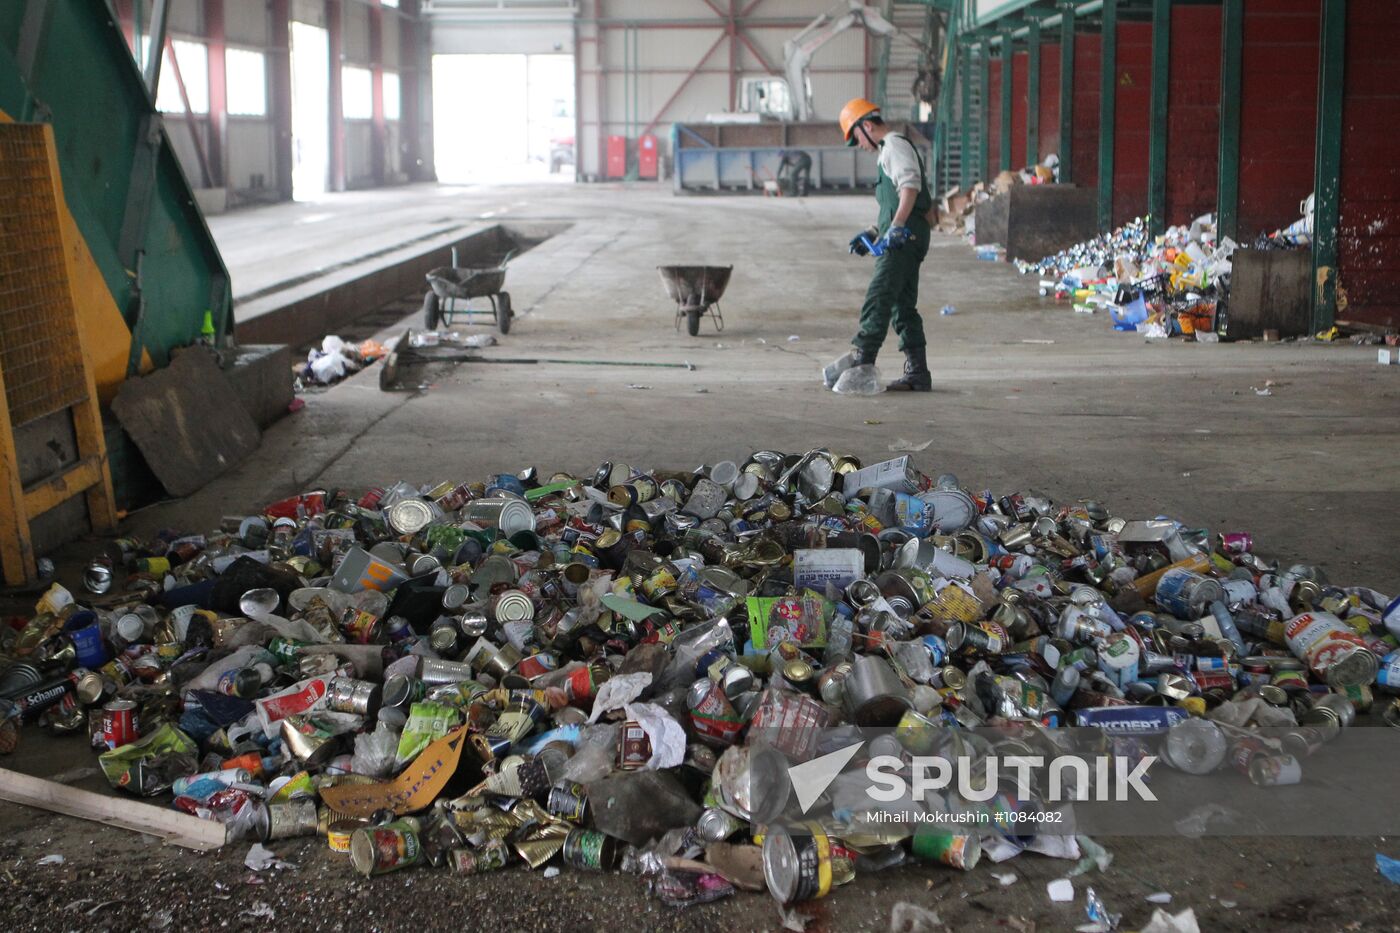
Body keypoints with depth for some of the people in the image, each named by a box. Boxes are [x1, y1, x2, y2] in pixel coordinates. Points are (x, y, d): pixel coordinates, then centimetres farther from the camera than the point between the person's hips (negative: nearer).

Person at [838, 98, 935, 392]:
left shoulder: (895, 144, -5)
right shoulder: (889, 150, 27)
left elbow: (910, 186, -21)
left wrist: (896, 227, -30)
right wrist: (873, 232, 24)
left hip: (906, 237, -10)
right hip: (905, 238, 10)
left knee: (877, 299, -13)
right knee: (903, 305, 9)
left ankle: (862, 360, -16)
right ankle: (917, 373, 9)